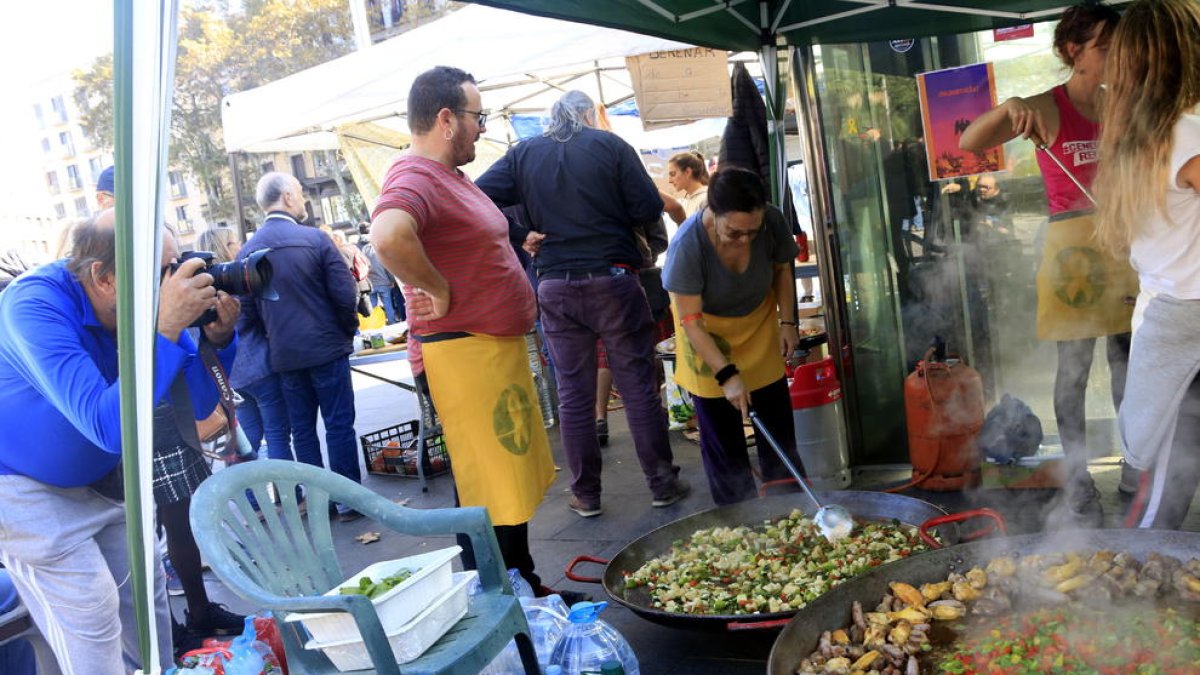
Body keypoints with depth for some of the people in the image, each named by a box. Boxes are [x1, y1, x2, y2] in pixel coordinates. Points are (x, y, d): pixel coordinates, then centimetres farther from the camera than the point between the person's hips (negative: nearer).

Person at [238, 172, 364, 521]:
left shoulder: (247, 251, 2)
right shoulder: (315, 238, -11)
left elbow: (247, 312, 6)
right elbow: (345, 295, -12)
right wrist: (349, 329, 6)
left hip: (283, 355, 4)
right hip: (327, 348, -4)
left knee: (302, 430, 13)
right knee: (339, 425, 3)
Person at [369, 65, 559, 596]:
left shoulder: (449, 175, 16)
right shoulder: (415, 179, -18)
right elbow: (388, 235, -40)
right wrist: (438, 291, -26)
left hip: (497, 348, 11)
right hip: (463, 353, -11)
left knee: (515, 481, 20)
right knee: (490, 496, -2)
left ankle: (526, 591, 35)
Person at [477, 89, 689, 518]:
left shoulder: (522, 154, 7)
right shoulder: (610, 145, -1)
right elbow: (649, 209, -5)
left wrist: (519, 238, 1)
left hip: (555, 287, 3)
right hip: (612, 280, -2)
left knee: (573, 393, 9)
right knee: (638, 385, 5)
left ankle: (586, 495, 16)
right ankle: (662, 484, 12)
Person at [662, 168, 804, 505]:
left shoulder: (773, 222, -26)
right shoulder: (687, 246, -36)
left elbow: (782, 269, -3)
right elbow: (691, 321, -29)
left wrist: (788, 321, -11)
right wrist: (726, 374, -34)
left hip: (759, 326, 3)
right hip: (708, 337, -3)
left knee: (778, 425, 10)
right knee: (721, 432, 2)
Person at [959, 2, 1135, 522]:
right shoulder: (1047, 109, -7)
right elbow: (969, 143, -19)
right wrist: (1010, 107, -34)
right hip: (1073, 244, -5)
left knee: (1128, 358, 12)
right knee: (1074, 367, 0)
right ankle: (1078, 480, 8)